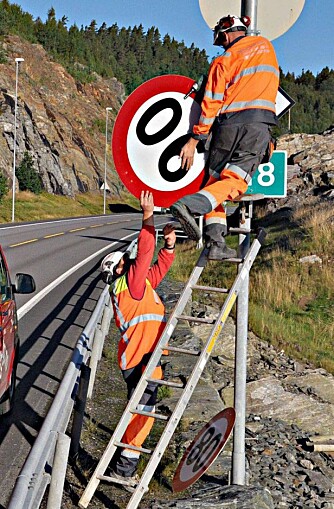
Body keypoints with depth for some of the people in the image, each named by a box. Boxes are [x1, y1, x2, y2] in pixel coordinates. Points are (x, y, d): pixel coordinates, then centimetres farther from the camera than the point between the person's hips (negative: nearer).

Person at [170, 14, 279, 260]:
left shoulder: (224, 59, 9)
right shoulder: (265, 45, 20)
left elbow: (212, 103, 2)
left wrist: (194, 140, 3)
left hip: (227, 123, 0)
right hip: (258, 123, 0)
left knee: (216, 179, 10)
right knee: (234, 181, -10)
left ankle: (216, 242, -1)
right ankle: (189, 204, -36)